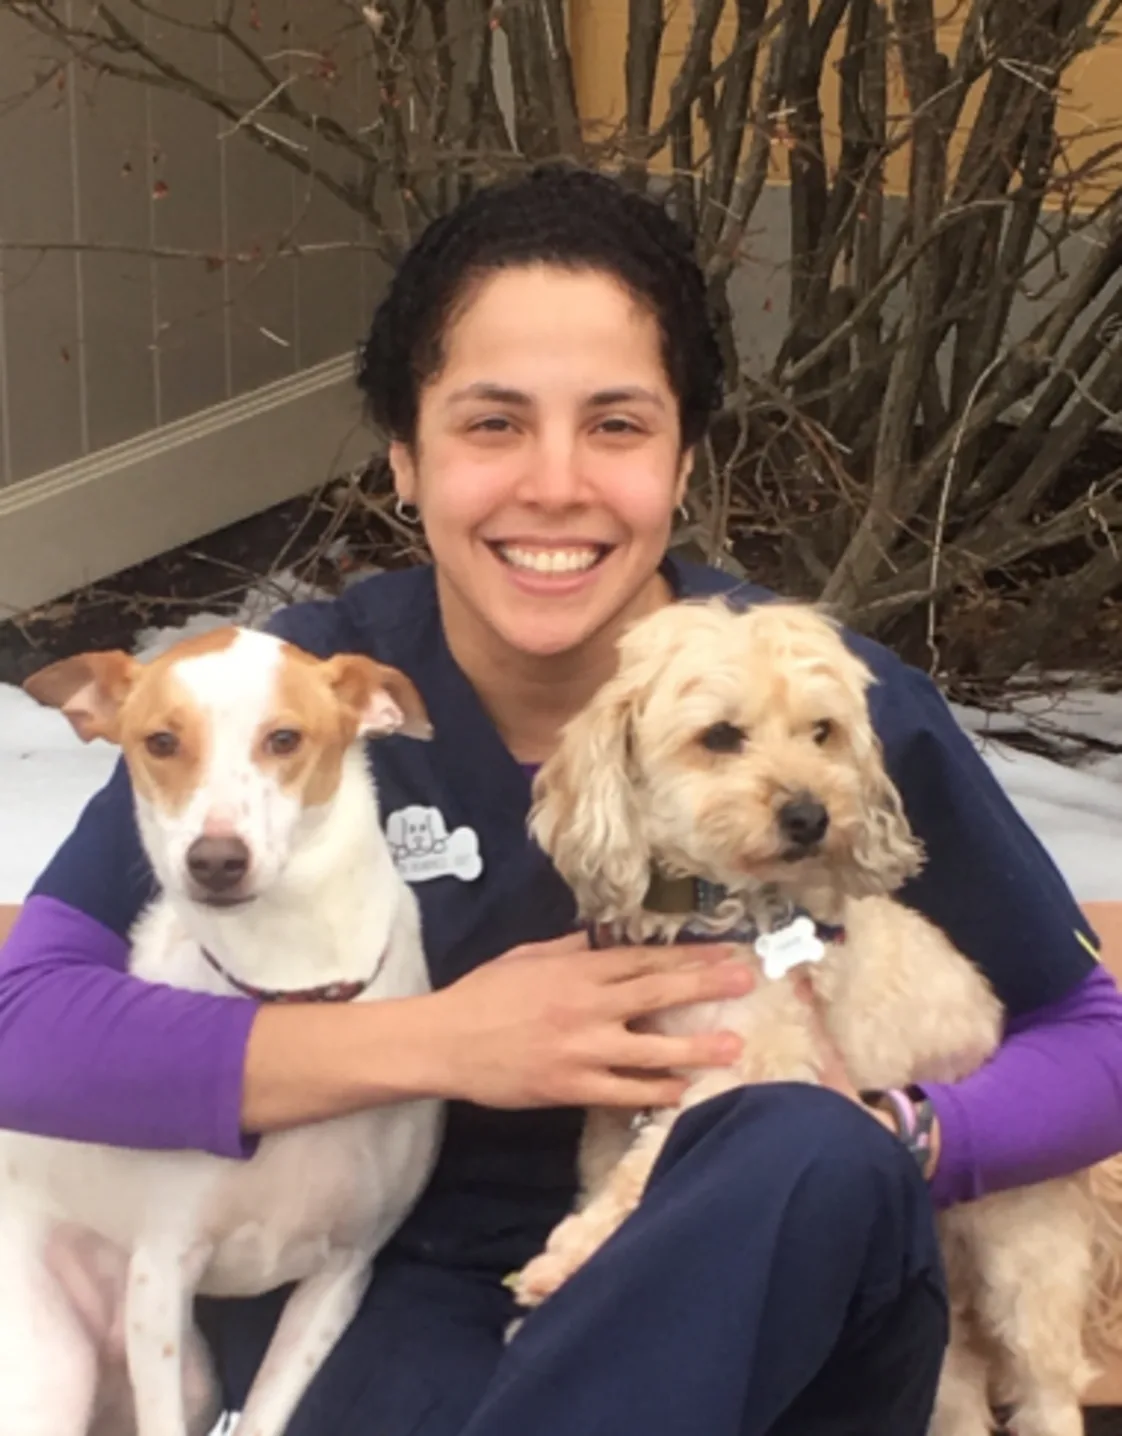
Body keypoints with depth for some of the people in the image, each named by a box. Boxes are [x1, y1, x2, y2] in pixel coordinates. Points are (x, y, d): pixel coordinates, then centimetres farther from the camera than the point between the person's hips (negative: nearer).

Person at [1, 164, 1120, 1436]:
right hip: (409, 1290, -2)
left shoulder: (837, 706, -9)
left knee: (817, 1156, -32)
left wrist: (874, 1149, -22)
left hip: (775, 1307, 3)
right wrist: (432, 1042, -22)